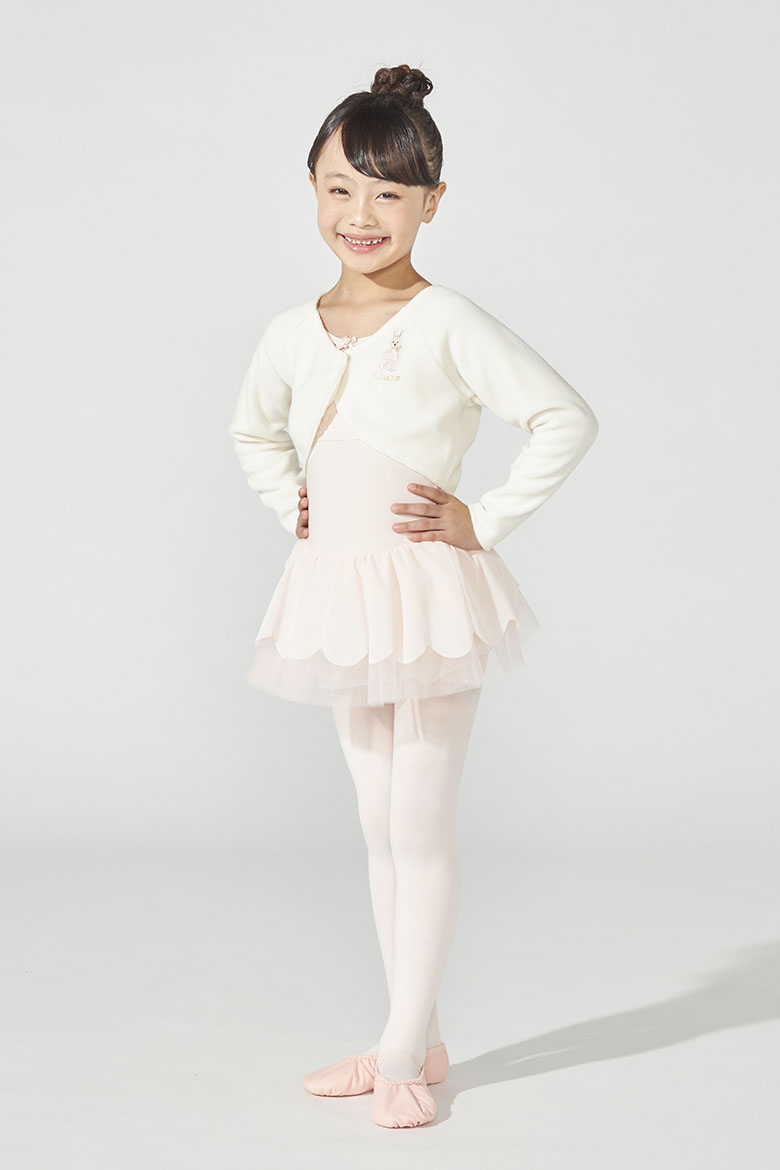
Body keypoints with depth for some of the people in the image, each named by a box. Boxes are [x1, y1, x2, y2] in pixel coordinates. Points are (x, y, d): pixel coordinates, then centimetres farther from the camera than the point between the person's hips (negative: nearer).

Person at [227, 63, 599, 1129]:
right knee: (380, 829, 12)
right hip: (341, 597, 6)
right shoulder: (293, 334, 5)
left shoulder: (447, 324, -12)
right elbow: (253, 432, 25)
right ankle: (419, 1038, 24)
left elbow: (568, 418, -14)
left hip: (430, 598, -6)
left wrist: (486, 521, -12)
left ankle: (405, 1053, 10)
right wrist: (294, 514, 11)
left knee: (421, 829, 0)